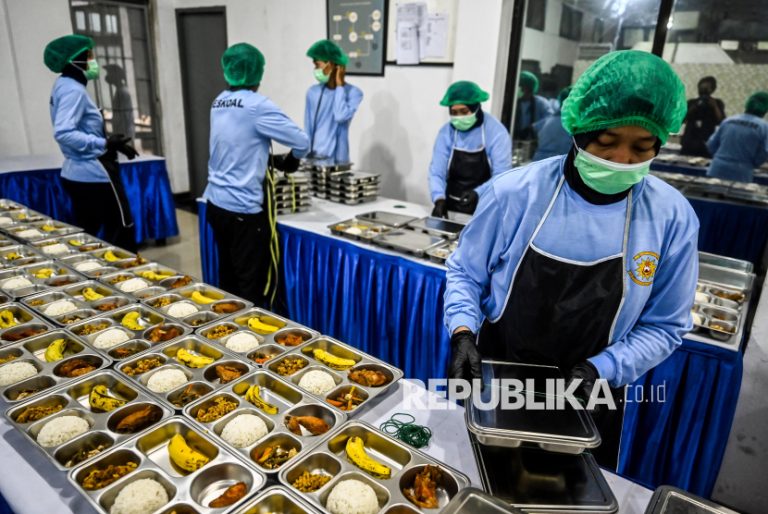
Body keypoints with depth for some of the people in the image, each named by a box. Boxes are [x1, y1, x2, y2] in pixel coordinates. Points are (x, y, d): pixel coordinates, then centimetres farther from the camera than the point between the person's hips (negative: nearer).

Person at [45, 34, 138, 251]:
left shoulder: (64, 86, 14)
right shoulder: (73, 90, -15)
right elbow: (63, 134, -26)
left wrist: (106, 142, 15)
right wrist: (106, 144, -25)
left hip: (78, 174, 10)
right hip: (93, 175, -10)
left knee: (86, 232, 16)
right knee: (121, 230, -2)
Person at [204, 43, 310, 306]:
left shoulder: (219, 102, 9)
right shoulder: (257, 105, -14)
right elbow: (302, 143, -13)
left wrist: (273, 160, 12)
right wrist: (288, 162, 7)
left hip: (216, 203, 8)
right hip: (244, 208, -8)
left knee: (228, 276, 18)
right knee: (251, 283, 2)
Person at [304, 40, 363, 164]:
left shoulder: (353, 93, -5)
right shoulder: (312, 92, 6)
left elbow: (341, 116, -21)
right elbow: (308, 127, 9)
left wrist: (339, 85, -12)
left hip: (335, 159, -3)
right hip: (312, 157, 3)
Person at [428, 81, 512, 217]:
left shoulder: (497, 132, -9)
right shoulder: (446, 132, -1)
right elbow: (437, 172, -6)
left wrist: (478, 193, -32)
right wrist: (439, 199, -24)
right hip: (451, 208, 2)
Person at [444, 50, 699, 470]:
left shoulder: (671, 217, -12)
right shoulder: (515, 192, -15)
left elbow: (663, 326, -3)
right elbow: (465, 273, -3)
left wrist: (601, 369, -17)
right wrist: (463, 333, -19)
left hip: (585, 403, 1)